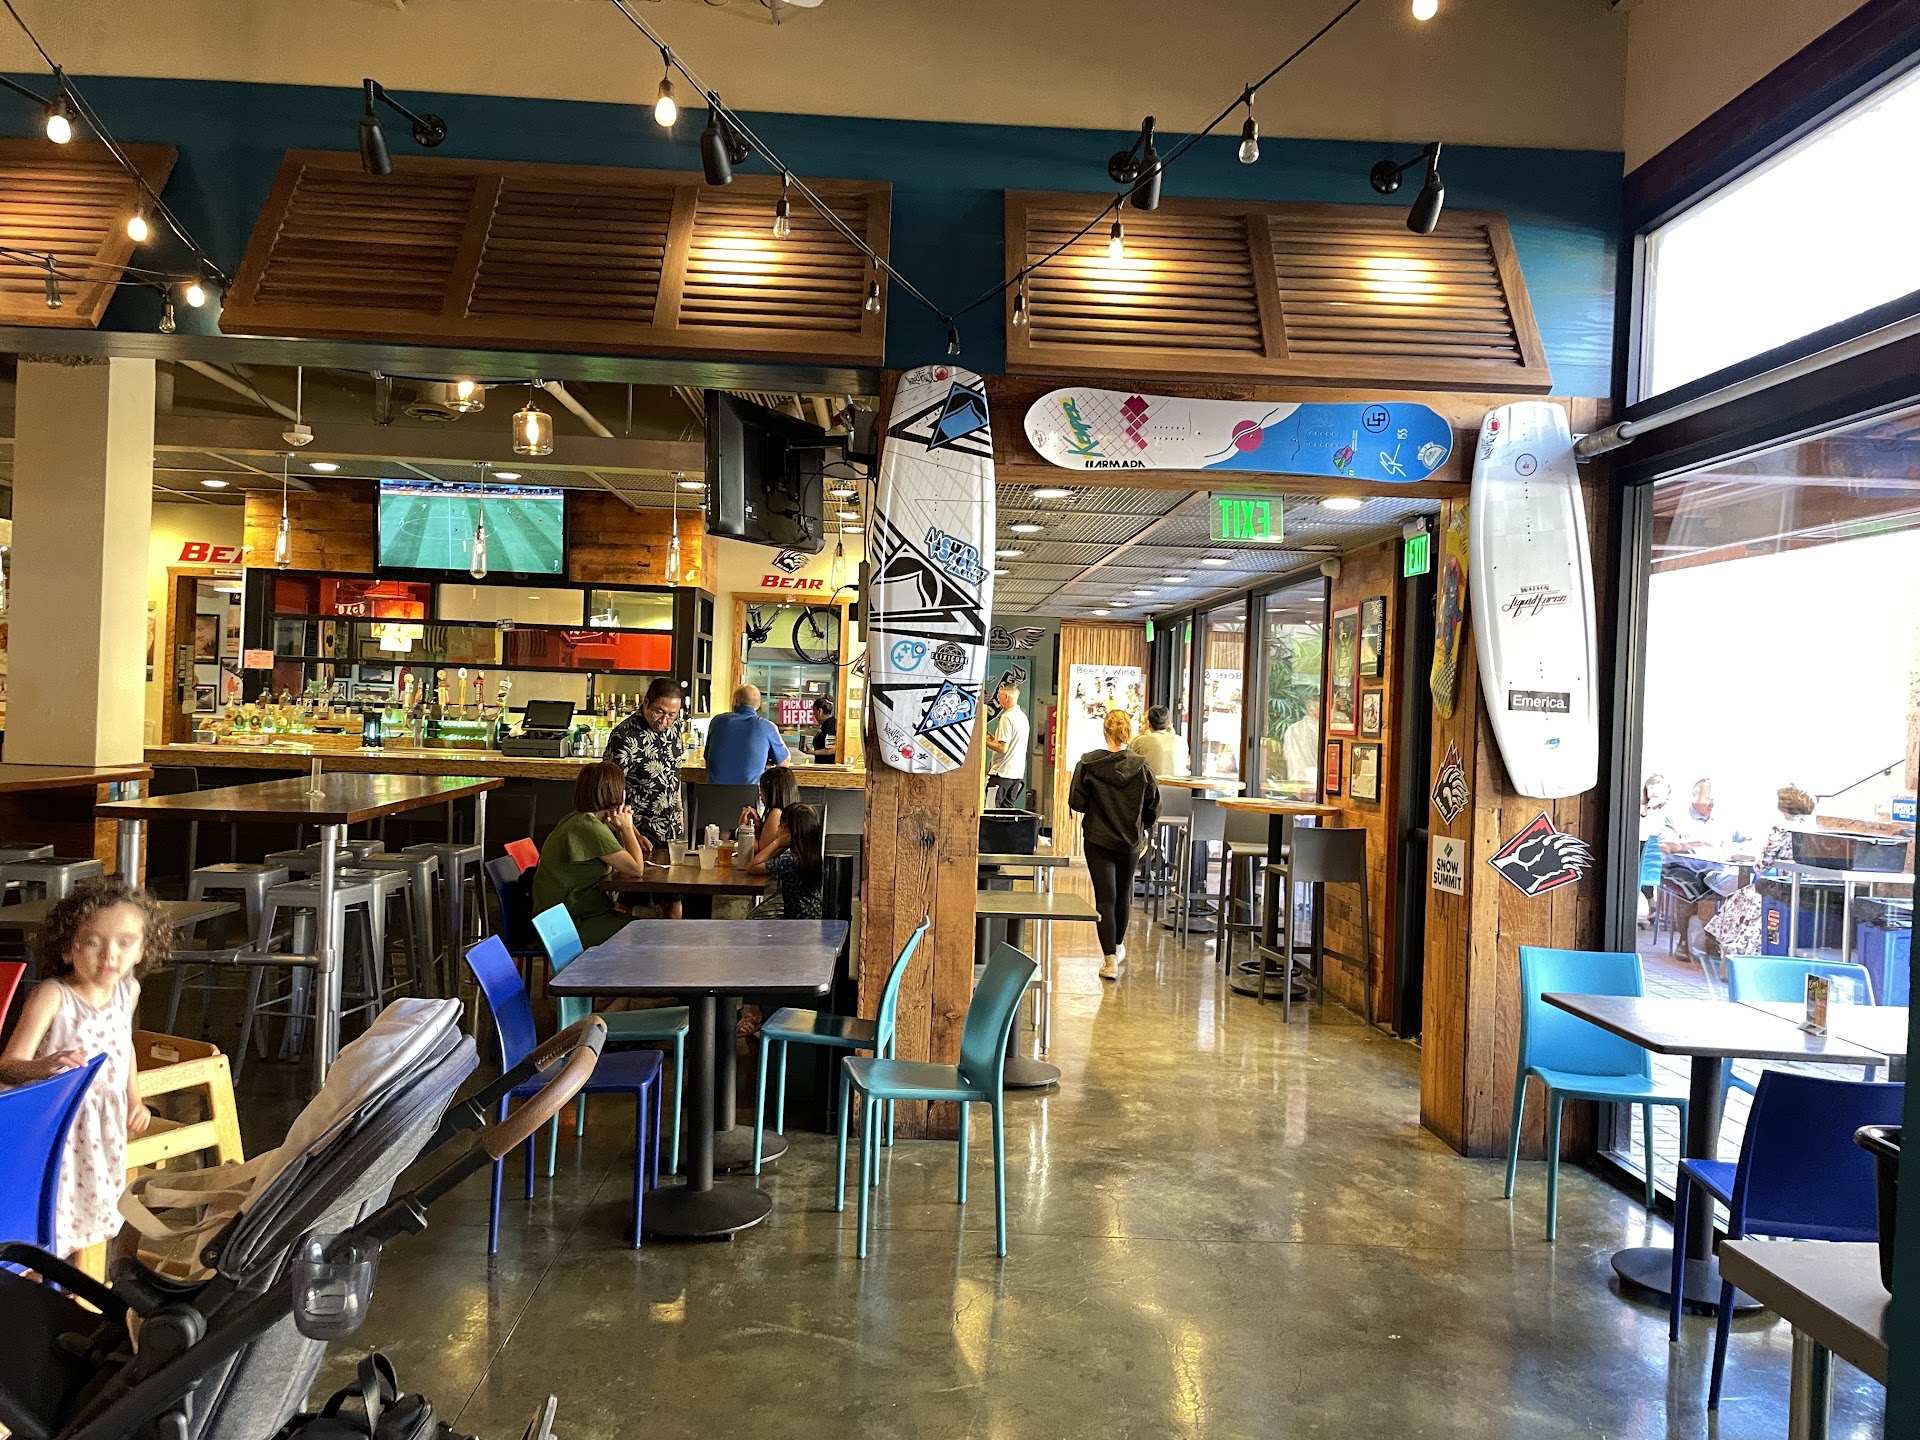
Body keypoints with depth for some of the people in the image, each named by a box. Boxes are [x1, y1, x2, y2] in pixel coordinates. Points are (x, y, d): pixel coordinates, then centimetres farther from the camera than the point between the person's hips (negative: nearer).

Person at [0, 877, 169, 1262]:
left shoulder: (128, 989, -4)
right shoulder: (51, 996, -23)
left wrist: (134, 1098, 11)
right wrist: (45, 1066, -48)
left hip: (106, 1127, 6)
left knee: (93, 1216, 21)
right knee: (43, 1229, 0)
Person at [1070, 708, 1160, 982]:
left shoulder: (1088, 764, -11)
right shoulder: (1141, 767, -7)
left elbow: (1076, 802, -9)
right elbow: (1154, 807, -2)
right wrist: (1143, 829, 16)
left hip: (1098, 840, -2)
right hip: (1131, 842, 2)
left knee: (1105, 898, 0)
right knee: (1123, 895, 20)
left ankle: (1110, 960, -9)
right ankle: (1118, 946, 40)